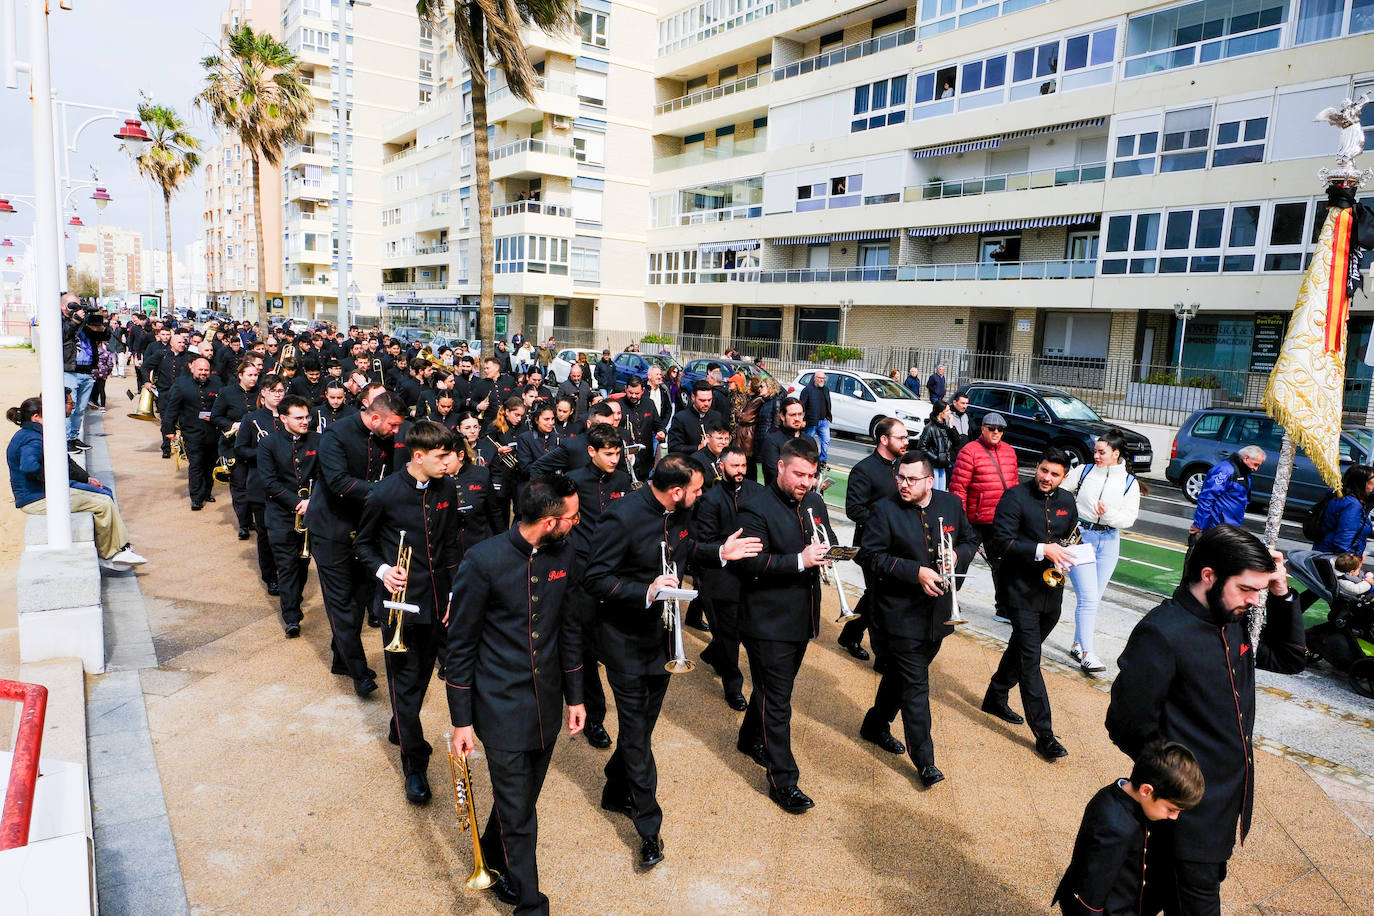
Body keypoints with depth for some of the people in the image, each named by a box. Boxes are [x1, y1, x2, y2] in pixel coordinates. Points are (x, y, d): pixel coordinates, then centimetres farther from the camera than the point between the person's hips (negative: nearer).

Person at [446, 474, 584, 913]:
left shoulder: (563, 553, -3)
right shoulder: (483, 561, -19)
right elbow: (460, 645, -10)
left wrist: (575, 695, 11)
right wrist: (461, 720, -7)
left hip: (547, 704, 5)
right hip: (502, 707, -5)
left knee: (522, 798, 20)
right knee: (518, 814, 4)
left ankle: (494, 857, 48)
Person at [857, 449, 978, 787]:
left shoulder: (951, 504, 2)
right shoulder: (885, 510, -11)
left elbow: (970, 540, 14)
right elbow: (870, 555, -15)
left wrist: (957, 557, -10)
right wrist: (917, 572, -22)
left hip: (939, 612, 5)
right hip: (902, 613, -5)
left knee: (900, 674, 19)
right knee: (915, 686, -3)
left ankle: (876, 724, 40)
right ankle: (924, 760, 7)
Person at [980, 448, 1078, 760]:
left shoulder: (1067, 501, 8)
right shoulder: (1015, 497, -12)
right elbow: (1002, 540, -19)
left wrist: (1065, 553, -2)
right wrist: (1042, 550, -27)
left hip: (1051, 591, 7)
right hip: (1021, 590, -7)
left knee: (1021, 648, 20)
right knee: (1030, 659, -6)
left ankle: (995, 698, 40)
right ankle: (1044, 734, -3)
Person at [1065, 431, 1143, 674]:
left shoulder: (1130, 482, 2)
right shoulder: (1084, 472, 0)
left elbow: (1130, 518, -4)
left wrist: (1108, 514, -22)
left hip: (1109, 542, 3)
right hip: (1080, 536, -2)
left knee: (1094, 598, 9)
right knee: (1087, 596, -11)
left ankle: (1078, 646, 22)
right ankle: (1087, 653, -9)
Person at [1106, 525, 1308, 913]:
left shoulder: (1234, 622, 0)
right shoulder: (1161, 634, -26)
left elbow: (1290, 659, 16)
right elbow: (1127, 725, -22)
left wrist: (1281, 597, 0)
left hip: (1230, 804, 8)